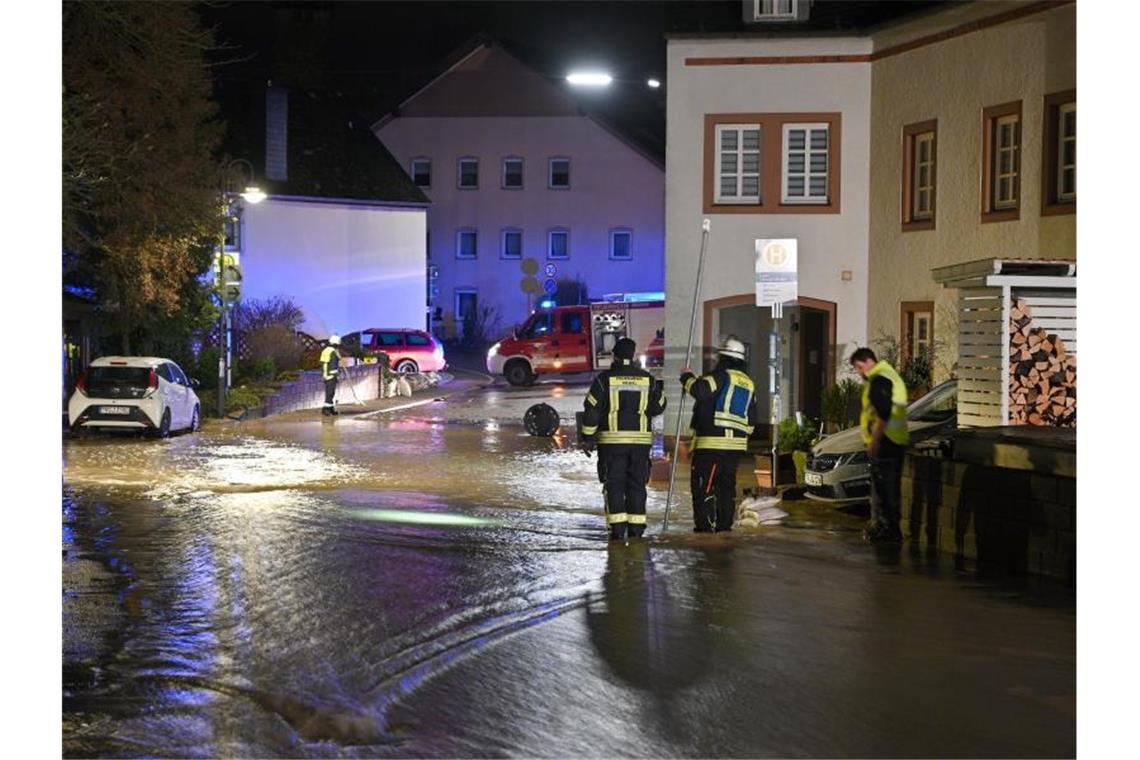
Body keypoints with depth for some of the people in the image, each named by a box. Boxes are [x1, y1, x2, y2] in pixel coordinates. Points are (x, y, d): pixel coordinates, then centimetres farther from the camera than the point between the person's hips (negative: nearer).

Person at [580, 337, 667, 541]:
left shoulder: (605, 379, -4)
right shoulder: (647, 380, 3)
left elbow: (592, 410, -5)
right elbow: (658, 406, 12)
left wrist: (587, 438, 2)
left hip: (612, 440, -2)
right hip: (641, 440, 2)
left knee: (614, 485, 2)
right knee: (637, 485, 10)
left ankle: (617, 529, -5)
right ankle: (636, 529, 7)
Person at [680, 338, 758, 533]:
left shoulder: (722, 376, -7)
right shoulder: (749, 384, 18)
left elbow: (700, 390, -24)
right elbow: (751, 421, 22)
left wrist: (688, 377, -5)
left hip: (711, 442, -8)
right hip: (736, 444, 8)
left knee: (703, 484, -5)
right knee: (727, 484, 14)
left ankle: (705, 523, -9)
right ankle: (725, 523, 14)